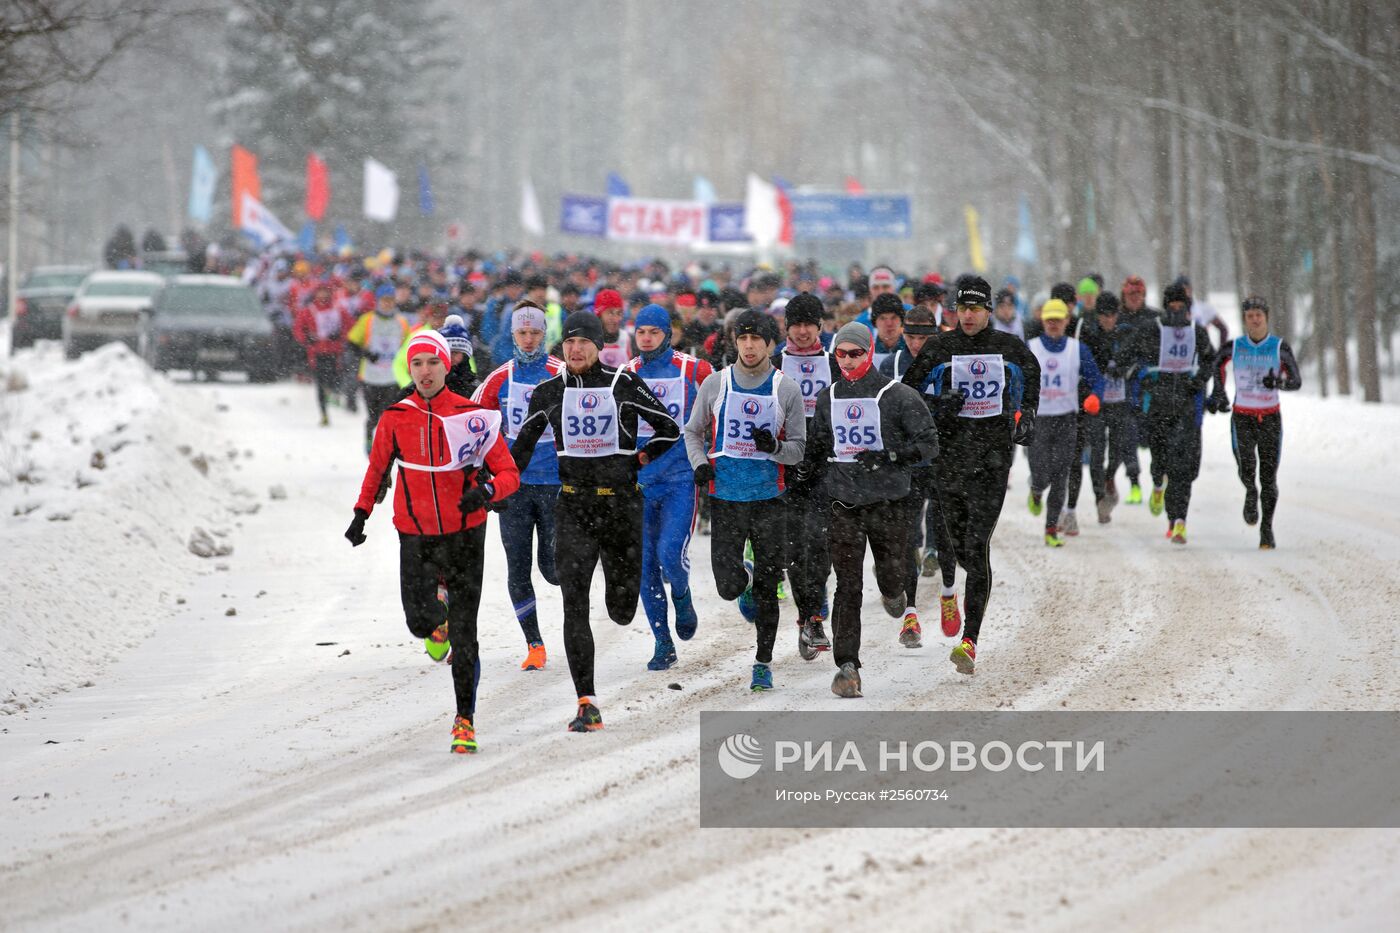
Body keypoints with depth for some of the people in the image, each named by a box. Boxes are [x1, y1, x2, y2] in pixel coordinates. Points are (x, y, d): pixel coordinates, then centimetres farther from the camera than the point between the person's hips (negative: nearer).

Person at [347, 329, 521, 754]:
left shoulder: (472, 417, -8)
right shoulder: (395, 419, -2)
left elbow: (509, 474, -5)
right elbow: (377, 468, 16)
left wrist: (486, 490, -25)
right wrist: (361, 514, 12)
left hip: (464, 534, -2)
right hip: (416, 537, 2)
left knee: (463, 633, -5)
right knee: (418, 620, -5)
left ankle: (465, 718, 5)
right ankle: (437, 617, 33)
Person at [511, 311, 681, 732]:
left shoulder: (624, 384, -4)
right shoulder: (549, 393, 4)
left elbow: (669, 429, 5)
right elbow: (523, 446, 15)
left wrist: (638, 462, 0)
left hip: (621, 505, -1)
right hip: (573, 508, 1)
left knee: (622, 612, 7)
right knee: (574, 606, -13)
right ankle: (587, 706, -13)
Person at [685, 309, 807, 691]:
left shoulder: (787, 390, -1)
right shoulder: (715, 384, 1)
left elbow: (798, 448, 4)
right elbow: (693, 431, 13)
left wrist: (774, 446, -17)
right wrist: (699, 462, -6)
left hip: (768, 499, 0)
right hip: (725, 498, 0)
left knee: (767, 589, 1)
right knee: (728, 587, -5)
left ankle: (763, 662, 14)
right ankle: (745, 579, 32)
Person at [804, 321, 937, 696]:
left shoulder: (897, 396, -5)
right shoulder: (828, 398, 11)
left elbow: (929, 444, -7)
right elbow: (819, 445, 25)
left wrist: (887, 457, -20)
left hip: (888, 500, -2)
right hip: (844, 501, 2)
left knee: (892, 577, 5)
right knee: (847, 586, -6)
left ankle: (896, 597, 45)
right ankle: (847, 667, -8)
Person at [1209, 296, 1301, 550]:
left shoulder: (1280, 347, -4)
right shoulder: (1234, 347, -1)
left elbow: (1297, 382, -5)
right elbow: (1219, 363, 21)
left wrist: (1279, 382, -26)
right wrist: (1219, 392, 16)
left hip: (1270, 418, 0)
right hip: (1242, 417, 0)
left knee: (1268, 477, -3)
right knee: (1246, 467, -19)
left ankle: (1267, 529, 11)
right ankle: (1250, 493, 16)